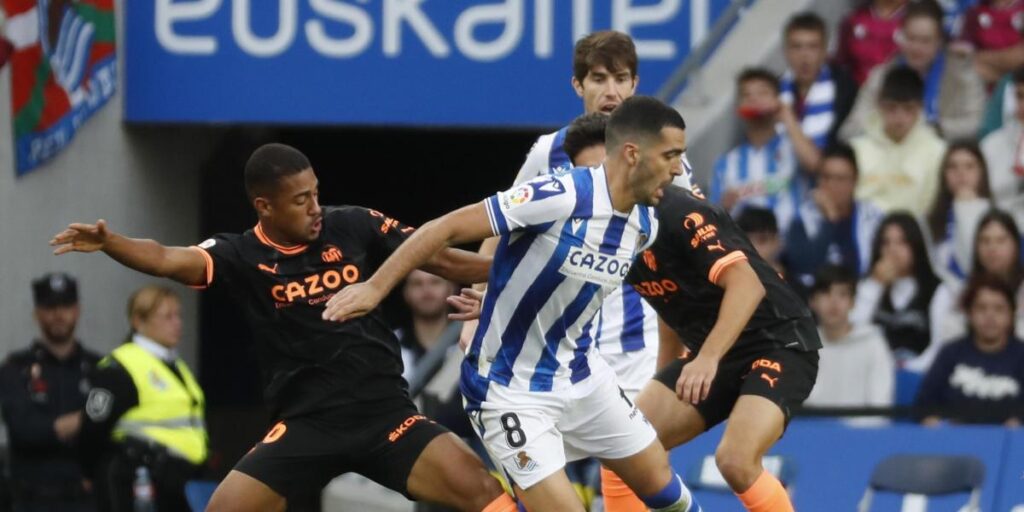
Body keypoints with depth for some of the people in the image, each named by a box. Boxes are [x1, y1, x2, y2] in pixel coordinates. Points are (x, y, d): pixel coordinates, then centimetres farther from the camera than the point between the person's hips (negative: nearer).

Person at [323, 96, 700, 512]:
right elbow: (449, 227, -23)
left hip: (582, 376, 8)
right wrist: (375, 287, -23)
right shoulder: (561, 197, -26)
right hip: (512, 391, -8)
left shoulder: (644, 227, -2)